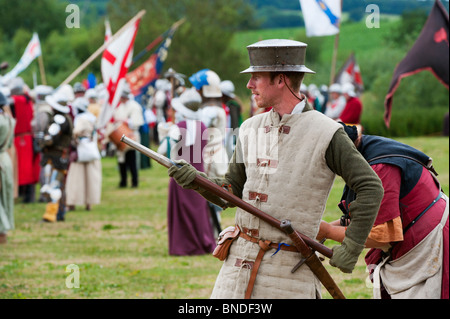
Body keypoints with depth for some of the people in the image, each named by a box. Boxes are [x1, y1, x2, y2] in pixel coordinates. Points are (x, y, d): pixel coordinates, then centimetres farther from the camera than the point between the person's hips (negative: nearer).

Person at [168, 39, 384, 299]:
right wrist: (194, 179, -4)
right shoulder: (251, 129, 9)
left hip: (290, 267, -5)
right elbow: (231, 193, 14)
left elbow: (371, 188, -9)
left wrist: (351, 247, -14)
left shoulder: (326, 134, -9)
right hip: (240, 263, 5)